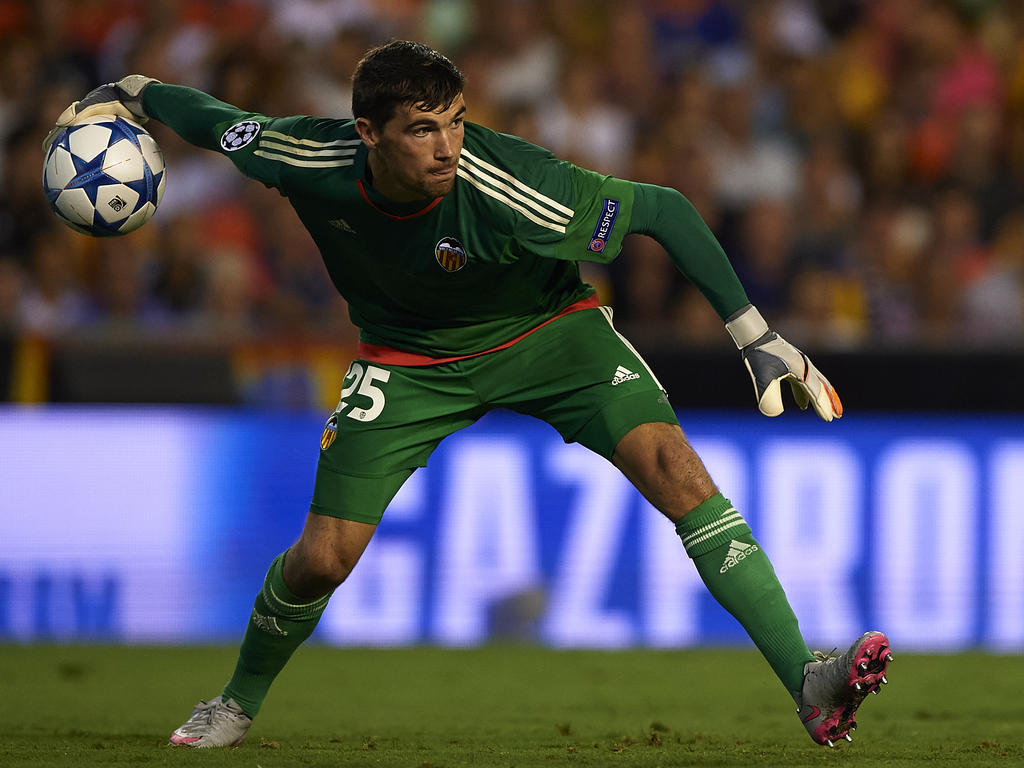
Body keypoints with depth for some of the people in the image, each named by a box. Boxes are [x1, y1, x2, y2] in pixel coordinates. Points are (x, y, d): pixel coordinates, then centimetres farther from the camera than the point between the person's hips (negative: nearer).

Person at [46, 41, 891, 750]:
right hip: (409, 357, 2)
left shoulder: (508, 189, -36)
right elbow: (215, 120, -5)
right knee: (324, 556, -6)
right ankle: (240, 701, 26)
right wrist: (128, 94, 10)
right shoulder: (312, 160, -28)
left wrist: (754, 337, -28)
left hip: (547, 329, -2)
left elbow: (664, 209, -26)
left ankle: (807, 684, -30)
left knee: (672, 462, -25)